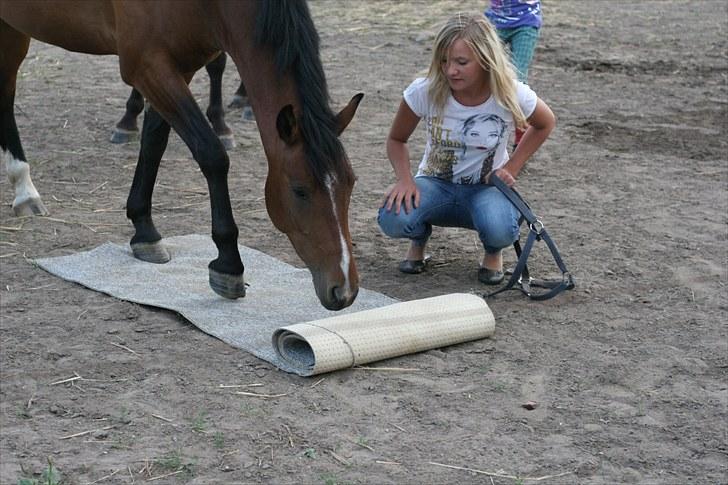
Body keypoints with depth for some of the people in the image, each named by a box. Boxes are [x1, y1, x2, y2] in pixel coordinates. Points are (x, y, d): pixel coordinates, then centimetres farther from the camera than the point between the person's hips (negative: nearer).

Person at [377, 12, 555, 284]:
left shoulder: (512, 95, -20)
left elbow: (545, 124, 3)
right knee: (392, 219, -32)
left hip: (487, 187, -1)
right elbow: (396, 140, -3)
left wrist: (511, 168, -7)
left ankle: (493, 253, 4)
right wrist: (405, 180, -22)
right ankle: (419, 237, 8)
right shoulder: (424, 92, -20)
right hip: (436, 184, 1)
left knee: (499, 231, -37)